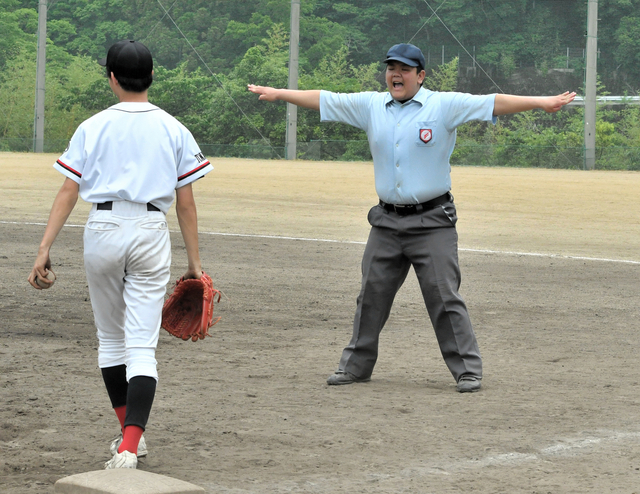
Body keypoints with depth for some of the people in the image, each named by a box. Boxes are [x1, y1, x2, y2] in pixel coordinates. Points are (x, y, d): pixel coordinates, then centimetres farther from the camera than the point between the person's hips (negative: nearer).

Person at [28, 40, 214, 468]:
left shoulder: (92, 128, 2)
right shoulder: (174, 130, 4)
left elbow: (68, 192, -4)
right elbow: (186, 203, 2)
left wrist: (45, 247, -4)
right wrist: (194, 262, 6)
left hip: (103, 229, 0)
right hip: (151, 234, 0)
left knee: (111, 337, 18)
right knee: (142, 346, -3)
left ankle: (131, 435, 25)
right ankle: (130, 444, -19)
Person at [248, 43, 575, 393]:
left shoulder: (445, 106, -5)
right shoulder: (370, 106, 8)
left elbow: (492, 103, -13)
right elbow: (324, 100, 14)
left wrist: (542, 102, -23)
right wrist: (277, 94, 16)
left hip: (432, 222, -4)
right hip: (386, 222, 4)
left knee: (444, 298, -7)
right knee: (371, 296, 10)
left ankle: (467, 370, 0)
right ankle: (356, 366, 22)